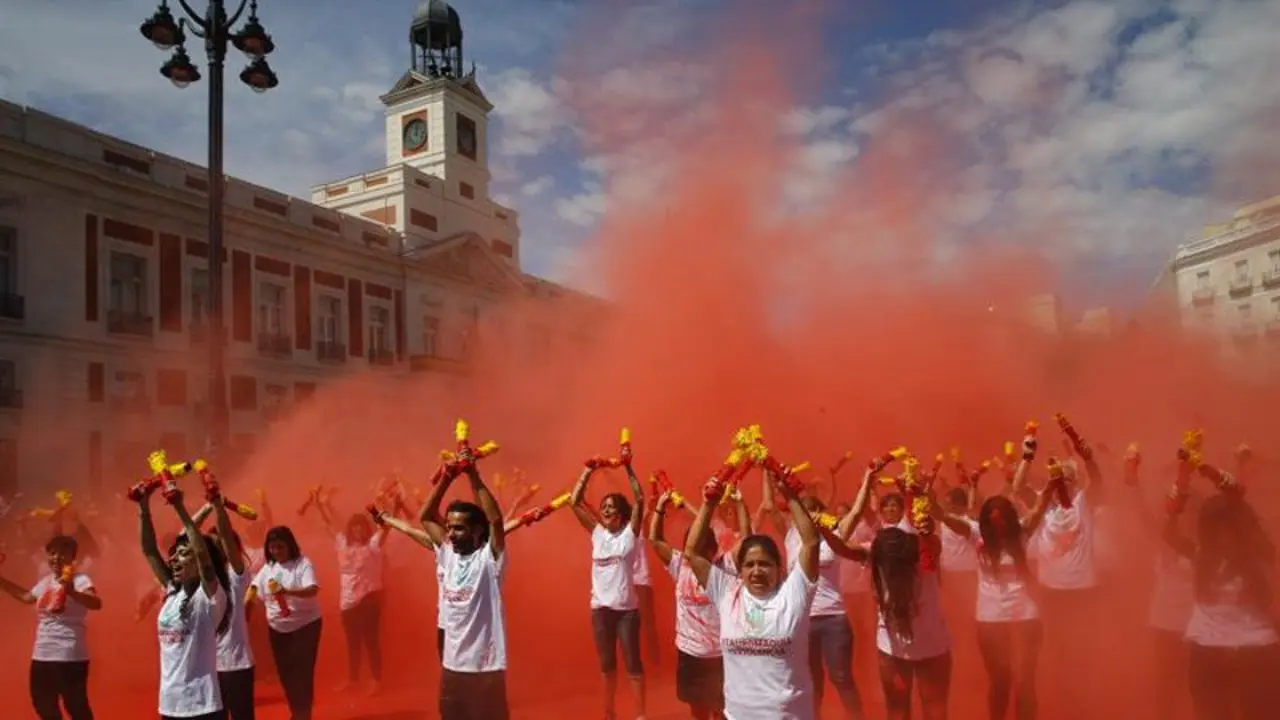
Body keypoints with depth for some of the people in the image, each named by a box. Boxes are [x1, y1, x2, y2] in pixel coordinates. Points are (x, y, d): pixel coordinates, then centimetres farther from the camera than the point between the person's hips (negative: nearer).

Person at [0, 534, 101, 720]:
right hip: (42, 655, 9)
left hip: (70, 656, -8)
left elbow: (96, 603, -32)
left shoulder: (80, 579, -13)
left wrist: (72, 592, -49)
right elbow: (26, 596, 35)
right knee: (43, 704, 20)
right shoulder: (46, 581, 12)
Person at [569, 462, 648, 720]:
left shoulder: (630, 533, -3)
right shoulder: (597, 533, 6)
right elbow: (574, 502, 2)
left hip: (626, 608, -3)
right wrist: (588, 471, -4)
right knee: (606, 663, 13)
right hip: (600, 607, 3)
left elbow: (640, 499, -14)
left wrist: (628, 467, -18)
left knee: (632, 661, 3)